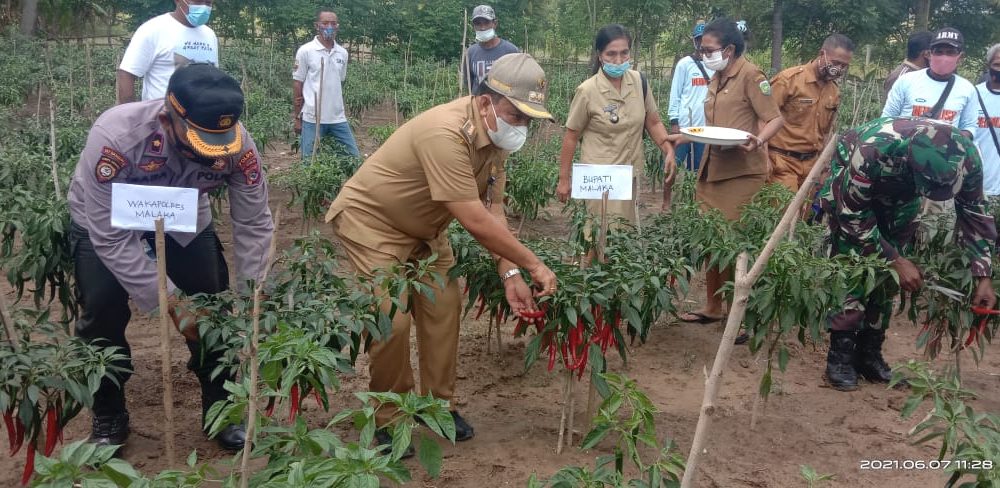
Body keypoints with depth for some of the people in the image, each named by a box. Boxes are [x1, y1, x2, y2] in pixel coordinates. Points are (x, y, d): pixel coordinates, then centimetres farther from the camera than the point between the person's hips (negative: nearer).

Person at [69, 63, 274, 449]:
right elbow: (111, 238, -34)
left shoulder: (238, 145, -32)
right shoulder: (115, 136, -41)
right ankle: (109, 417, 13)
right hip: (105, 223, -2)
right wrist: (170, 302, -35)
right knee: (103, 315, -13)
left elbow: (254, 224, -19)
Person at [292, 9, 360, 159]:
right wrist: (296, 118, -2)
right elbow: (297, 84, -2)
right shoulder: (305, 51, -5)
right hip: (312, 119, -4)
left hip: (338, 119, 4)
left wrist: (339, 110, 9)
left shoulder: (343, 53, 7)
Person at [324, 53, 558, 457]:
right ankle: (388, 419, 7)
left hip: (423, 227, 8)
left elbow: (493, 210, -8)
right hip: (370, 220, -8)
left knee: (443, 307, 2)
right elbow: (476, 222, -35)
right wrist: (534, 265, -27)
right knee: (393, 319, -13)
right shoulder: (446, 134, -36)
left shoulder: (496, 135, -8)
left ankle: (438, 404, 20)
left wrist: (510, 275, -19)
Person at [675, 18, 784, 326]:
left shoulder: (750, 75, -9)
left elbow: (775, 119, -13)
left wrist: (756, 142, -30)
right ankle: (712, 307, 22)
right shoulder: (716, 78, 15)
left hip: (741, 174, -8)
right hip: (712, 170, 8)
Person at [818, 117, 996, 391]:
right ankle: (840, 355, -6)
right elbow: (852, 215, -29)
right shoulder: (872, 150, -44)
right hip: (850, 187, -4)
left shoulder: (967, 156, -30)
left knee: (888, 276, 0)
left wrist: (983, 277, -15)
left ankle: (870, 354, 10)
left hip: (900, 195, 4)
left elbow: (974, 213, -12)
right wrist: (896, 261, -27)